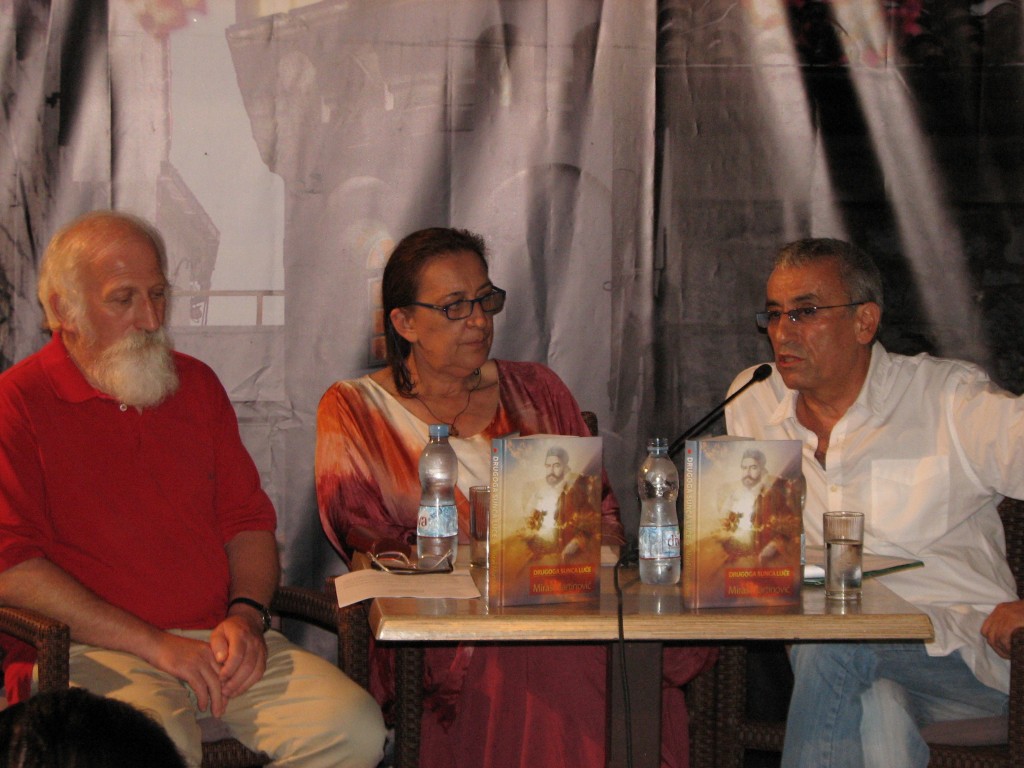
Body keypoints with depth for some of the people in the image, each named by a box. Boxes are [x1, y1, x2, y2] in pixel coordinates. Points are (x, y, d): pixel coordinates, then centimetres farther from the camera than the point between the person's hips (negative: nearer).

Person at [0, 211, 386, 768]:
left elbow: (248, 521, 21)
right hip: (91, 651, -6)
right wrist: (153, 645, -14)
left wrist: (246, 614, -2)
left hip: (217, 638, 6)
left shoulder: (196, 384, 19)